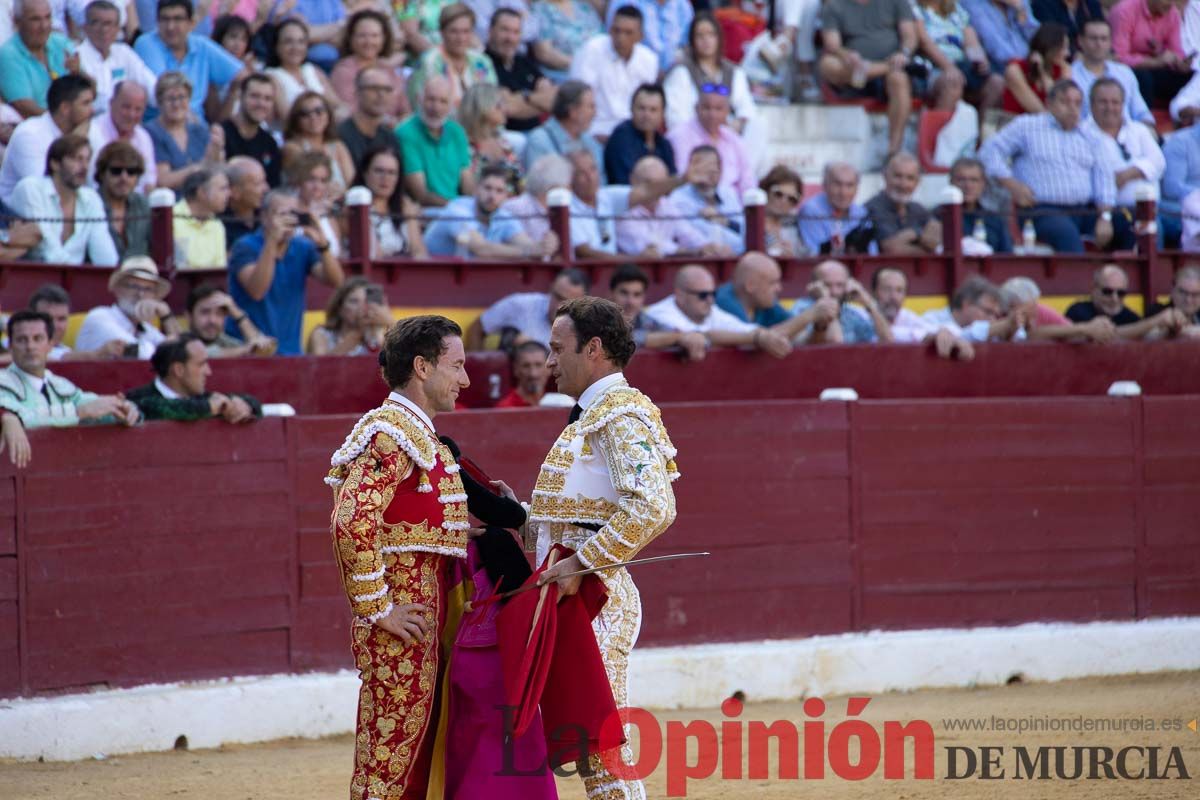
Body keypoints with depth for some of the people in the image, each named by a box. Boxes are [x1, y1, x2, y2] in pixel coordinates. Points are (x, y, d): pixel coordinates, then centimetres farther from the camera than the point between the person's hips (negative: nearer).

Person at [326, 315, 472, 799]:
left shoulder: (418, 433, 19)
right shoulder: (390, 434, -14)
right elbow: (351, 522, -24)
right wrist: (378, 609, -21)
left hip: (425, 627, 10)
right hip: (400, 631, -10)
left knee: (418, 757, 13)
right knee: (390, 754, -8)